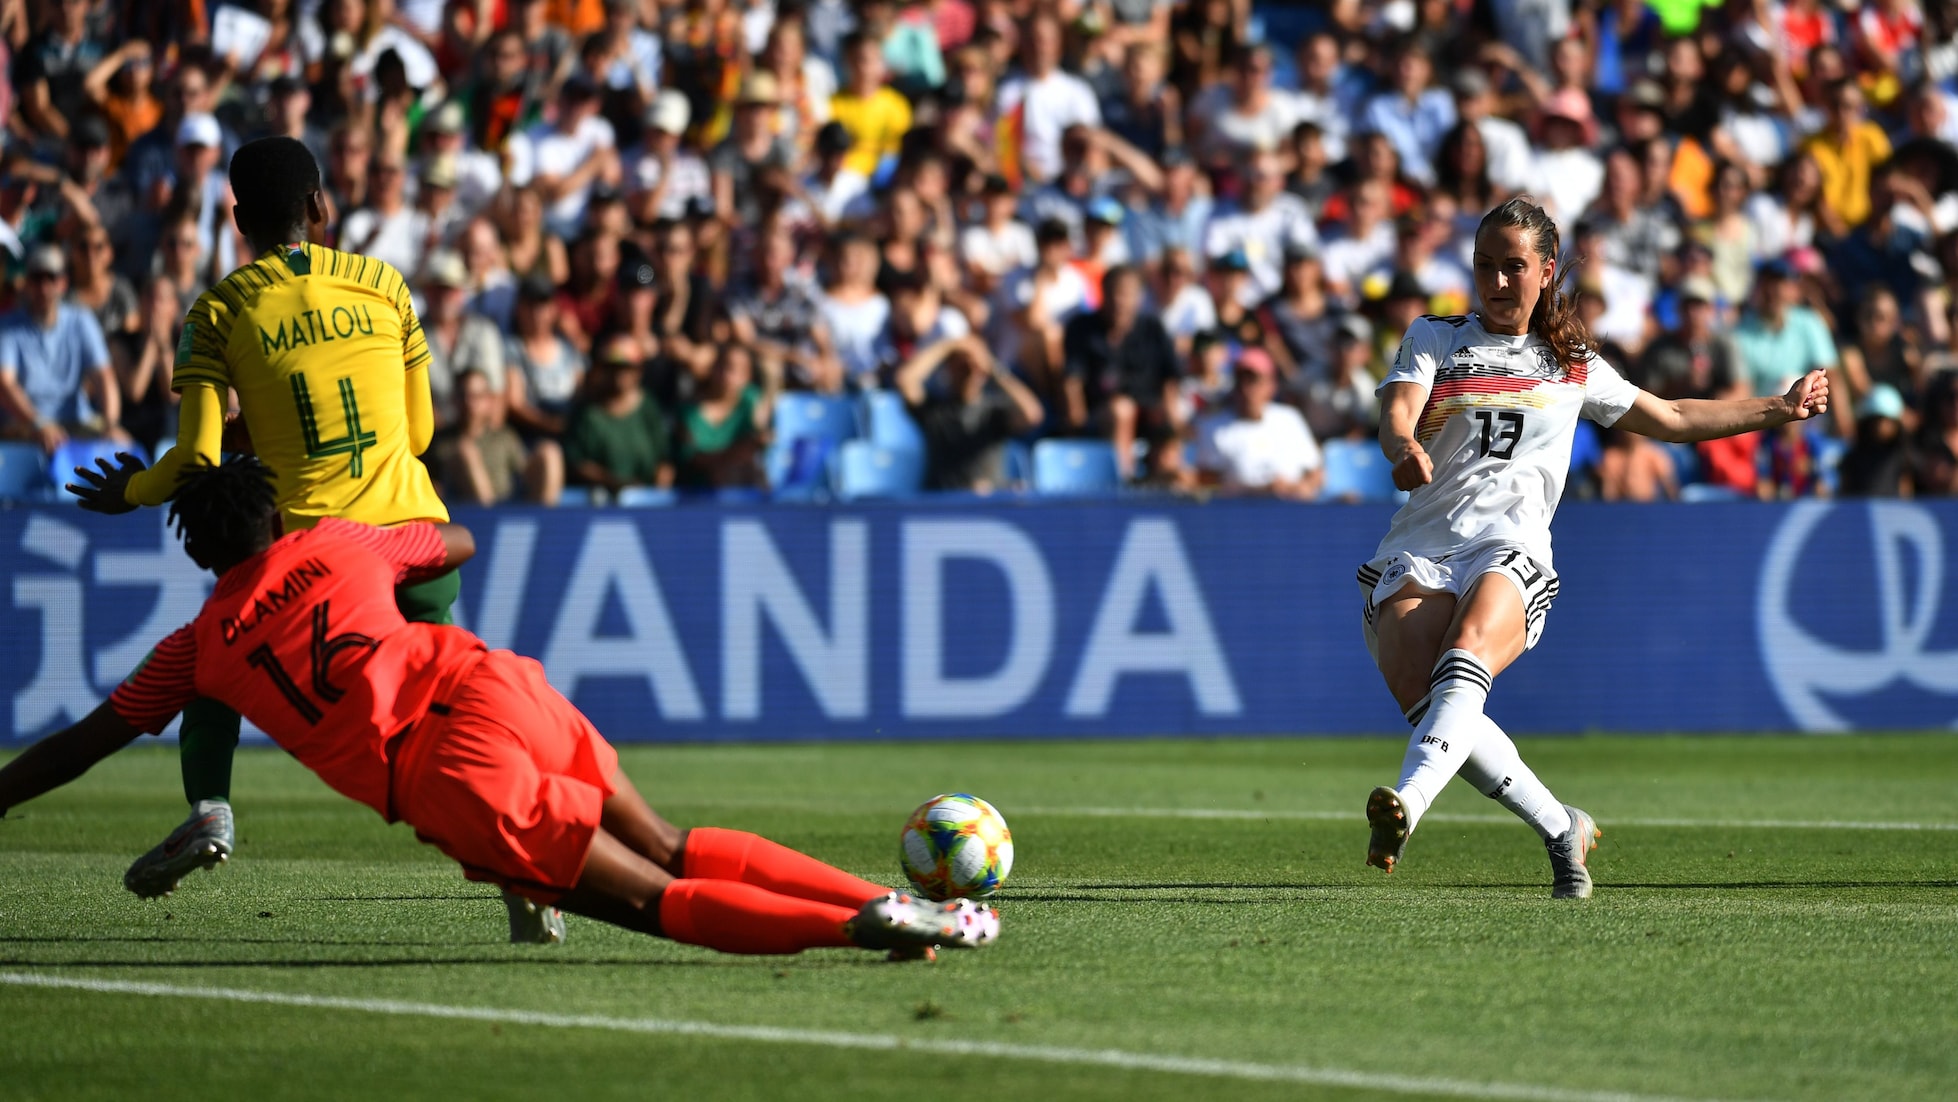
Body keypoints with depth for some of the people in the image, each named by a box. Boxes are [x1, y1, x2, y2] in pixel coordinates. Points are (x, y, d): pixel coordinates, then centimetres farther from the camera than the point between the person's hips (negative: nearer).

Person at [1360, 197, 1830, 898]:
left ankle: (1406, 804, -56)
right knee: (1426, 703, -24)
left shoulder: (1572, 365, 23)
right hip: (1416, 553, 0)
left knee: (1462, 661, -34)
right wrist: (1406, 452, -24)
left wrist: (1779, 409, 36)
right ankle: (1562, 830, -6)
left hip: (1511, 554, 0)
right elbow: (1396, 416, 0)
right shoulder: (1433, 339, 18)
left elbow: (1671, 419, 35)